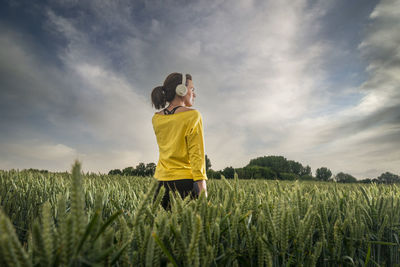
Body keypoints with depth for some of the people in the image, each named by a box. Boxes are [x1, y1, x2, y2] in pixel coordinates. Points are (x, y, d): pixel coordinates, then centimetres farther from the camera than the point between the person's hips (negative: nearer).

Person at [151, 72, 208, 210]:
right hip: (185, 181, -5)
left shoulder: (156, 118, 9)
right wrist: (203, 191, -11)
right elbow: (196, 154, -12)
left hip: (161, 181, 6)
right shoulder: (192, 115, -6)